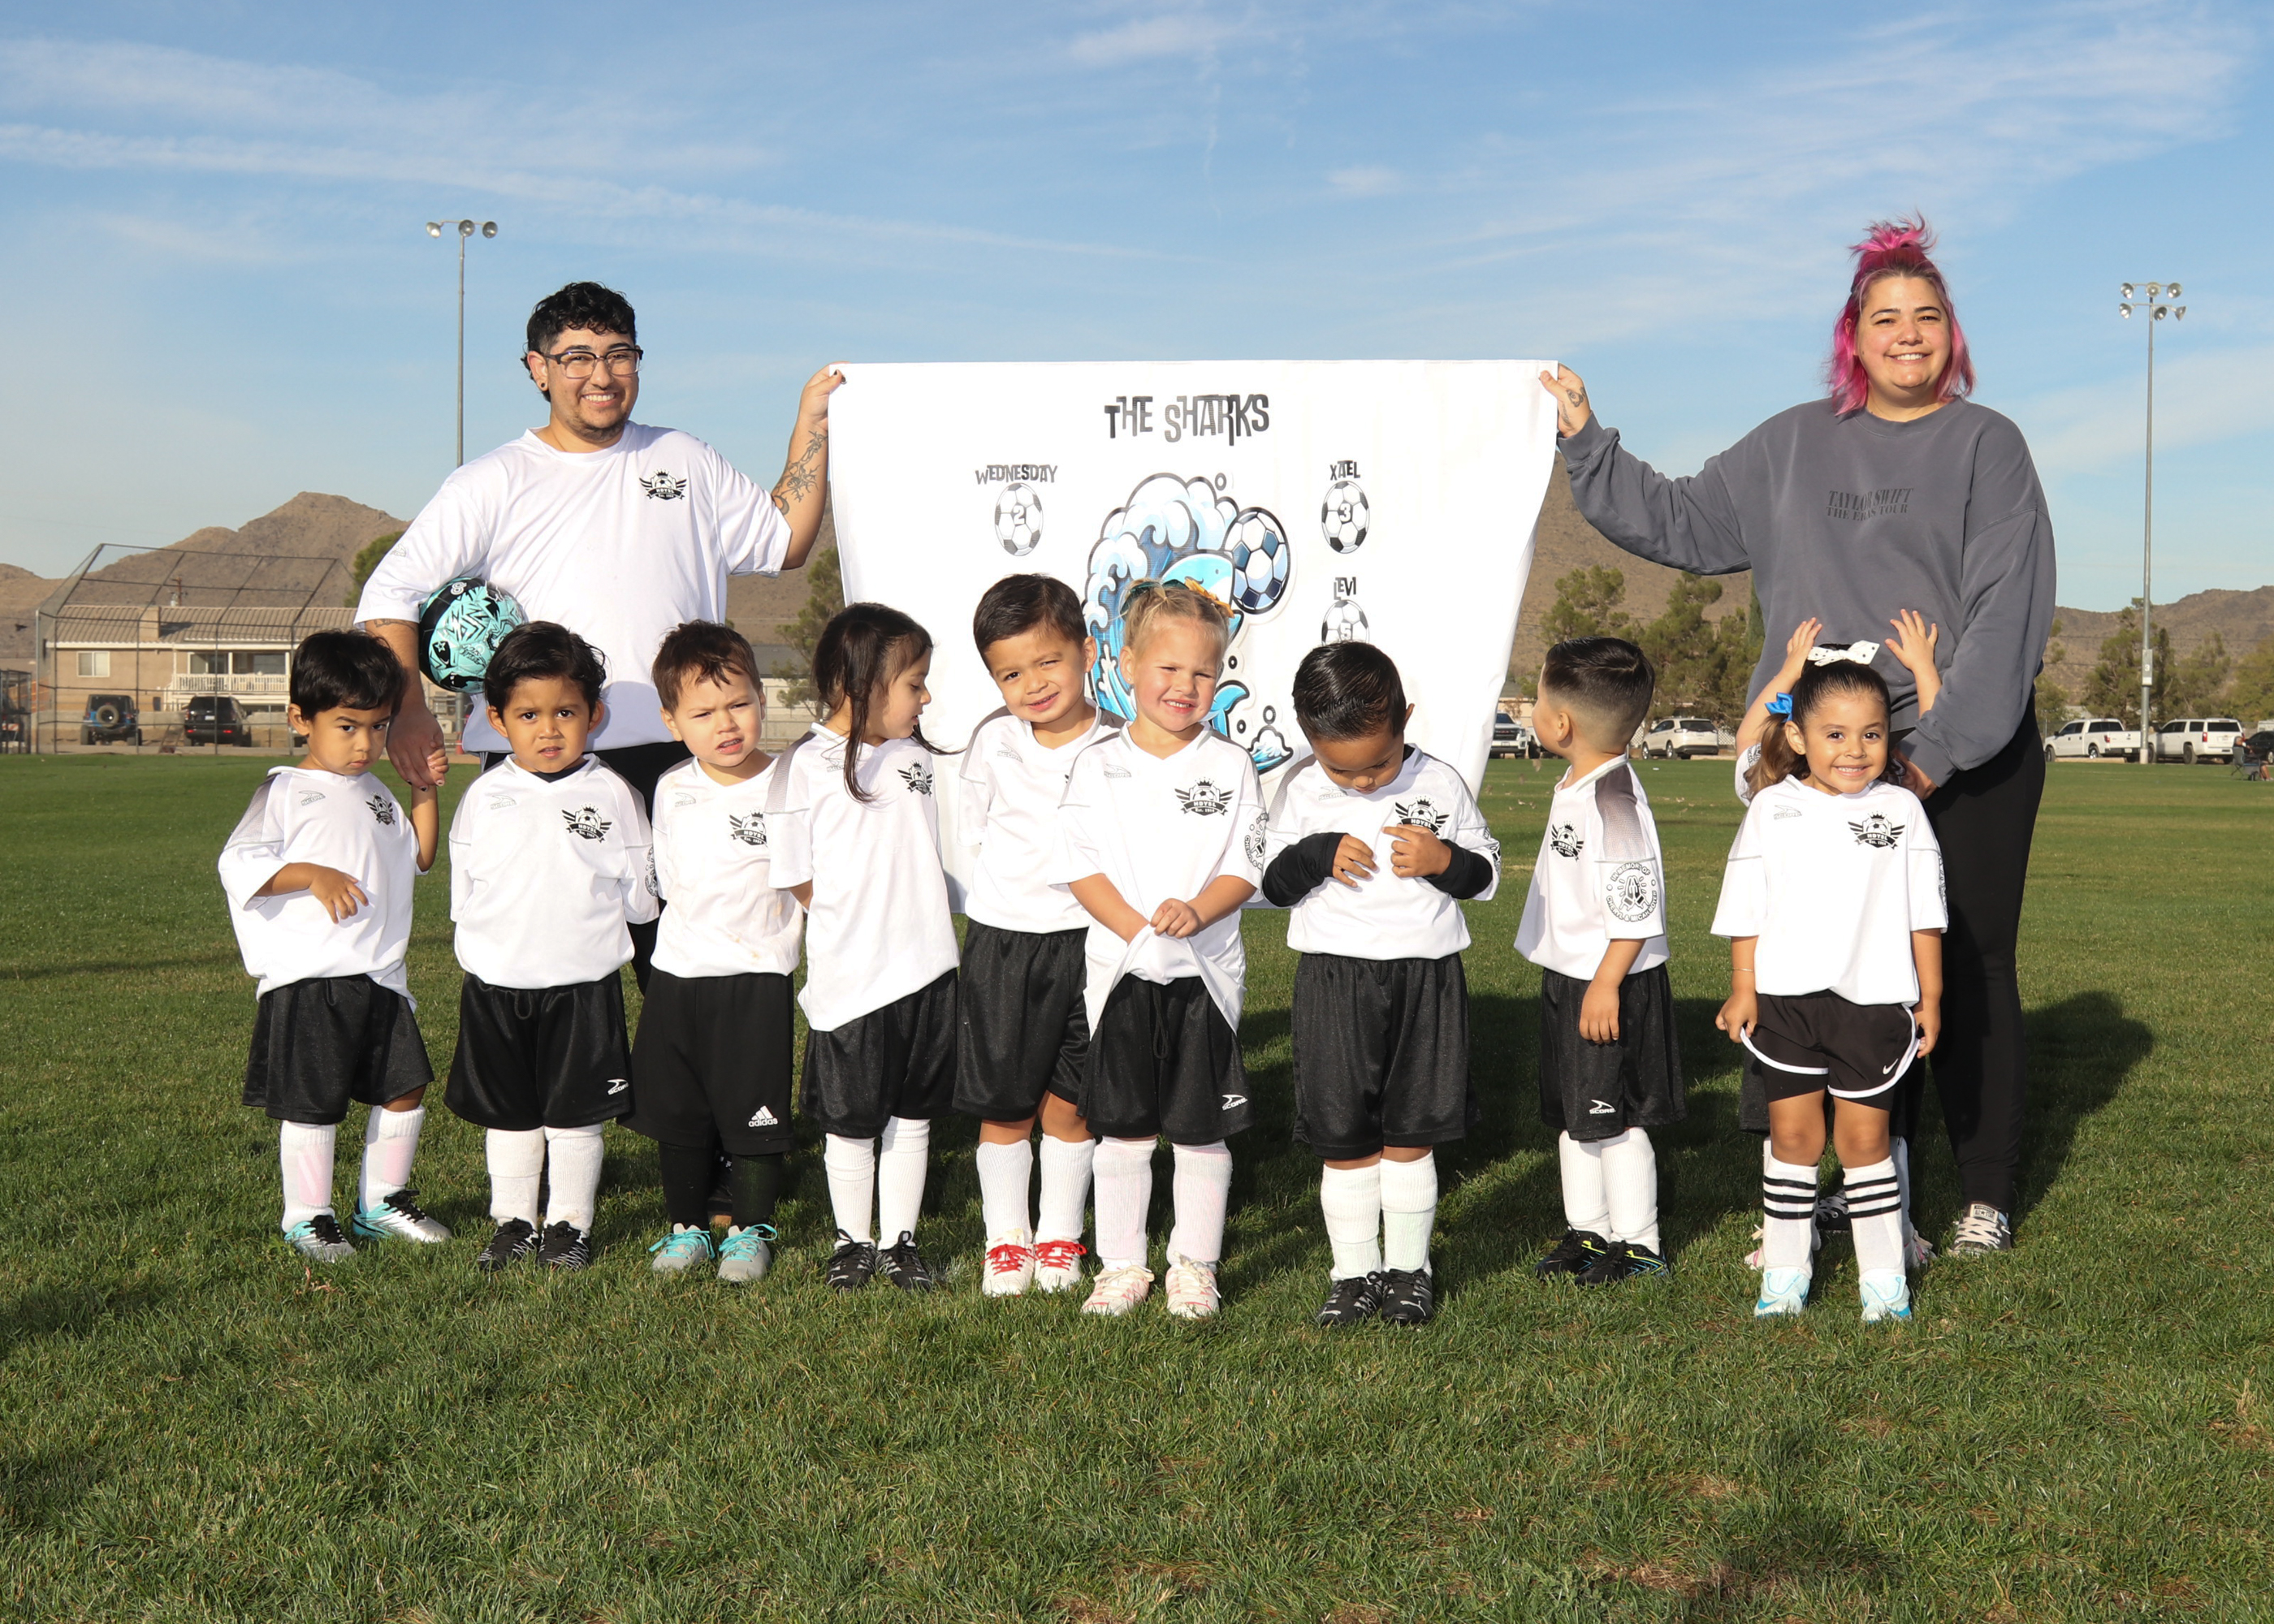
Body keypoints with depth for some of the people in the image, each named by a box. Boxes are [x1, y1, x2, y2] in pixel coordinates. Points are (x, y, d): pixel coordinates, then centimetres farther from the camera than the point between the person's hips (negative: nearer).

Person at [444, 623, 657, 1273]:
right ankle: (513, 1223, 27)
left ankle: (570, 1225, 21)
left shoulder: (612, 795, -3)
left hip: (584, 983, -2)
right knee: (508, 1115, 13)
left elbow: (640, 896, 1)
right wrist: (496, 938, -1)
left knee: (577, 1114, 7)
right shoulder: (483, 798, 1)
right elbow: (462, 892, 6)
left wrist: (585, 921, -4)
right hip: (497, 984, 2)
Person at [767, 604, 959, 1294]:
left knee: (913, 1113, 13)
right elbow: (797, 881, -7)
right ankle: (852, 1240, 26)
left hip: (929, 968, 5)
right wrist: (857, 923, -6)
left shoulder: (917, 755, 7)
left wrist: (925, 922, 10)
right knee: (851, 1122, 9)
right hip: (850, 975, -5)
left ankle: (900, 1239, 25)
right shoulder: (804, 767, -11)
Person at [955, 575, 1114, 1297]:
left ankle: (1060, 1236, 24)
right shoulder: (993, 741, -2)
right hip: (1001, 937, 1)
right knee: (1003, 1102, 8)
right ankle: (1006, 1238, 23)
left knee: (1069, 1101, 7)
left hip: (1085, 937, -1)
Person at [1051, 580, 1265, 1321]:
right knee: (1121, 1128, 6)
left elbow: (1245, 868, -1)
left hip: (1206, 970, 0)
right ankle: (1121, 1265, 19)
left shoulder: (1230, 765, 3)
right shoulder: (1099, 764, 1)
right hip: (1122, 970, 0)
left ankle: (1194, 1266, 20)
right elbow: (1080, 867, -3)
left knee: (1202, 1129, 5)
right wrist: (1139, 929, -15)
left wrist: (1196, 911, -19)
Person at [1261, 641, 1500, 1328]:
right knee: (1344, 1139, 4)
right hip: (1333, 981, 0)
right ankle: (1354, 1271, 18)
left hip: (1426, 980, 0)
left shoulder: (1440, 785, -1)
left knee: (1410, 1136, 7)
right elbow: (1272, 884, 4)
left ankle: (1408, 1267, 21)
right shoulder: (1300, 790, -1)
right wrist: (1319, 855, -14)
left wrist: (1443, 860, -13)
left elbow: (1488, 874, 7)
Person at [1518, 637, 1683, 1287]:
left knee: (1616, 1116, 0)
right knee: (1572, 1113, 16)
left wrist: (1607, 984, -23)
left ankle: (1638, 1244, 12)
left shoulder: (1613, 796, -22)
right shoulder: (1573, 786, 9)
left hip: (1612, 984, -10)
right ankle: (1586, 1230, 28)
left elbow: (1635, 906, -25)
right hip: (1568, 976, 10)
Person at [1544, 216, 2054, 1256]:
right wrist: (1584, 441, 12)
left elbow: (2008, 610, -7)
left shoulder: (1986, 445, 1)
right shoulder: (1795, 446, 12)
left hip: (1970, 760, -3)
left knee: (1970, 971, 2)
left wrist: (1940, 749, -14)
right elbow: (1677, 524, 17)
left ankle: (1986, 1197, 13)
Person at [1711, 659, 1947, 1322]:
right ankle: (1784, 1272, 16)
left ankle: (1883, 1275, 15)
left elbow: (1924, 915, 6)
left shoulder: (1902, 810, 3)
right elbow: (1746, 911, 4)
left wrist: (1930, 997, 5)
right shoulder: (1772, 810, 2)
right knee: (1792, 1135, 6)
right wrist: (1743, 989, 0)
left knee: (1864, 1137, 4)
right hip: (1785, 998, 1)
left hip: (1874, 1000, 0)